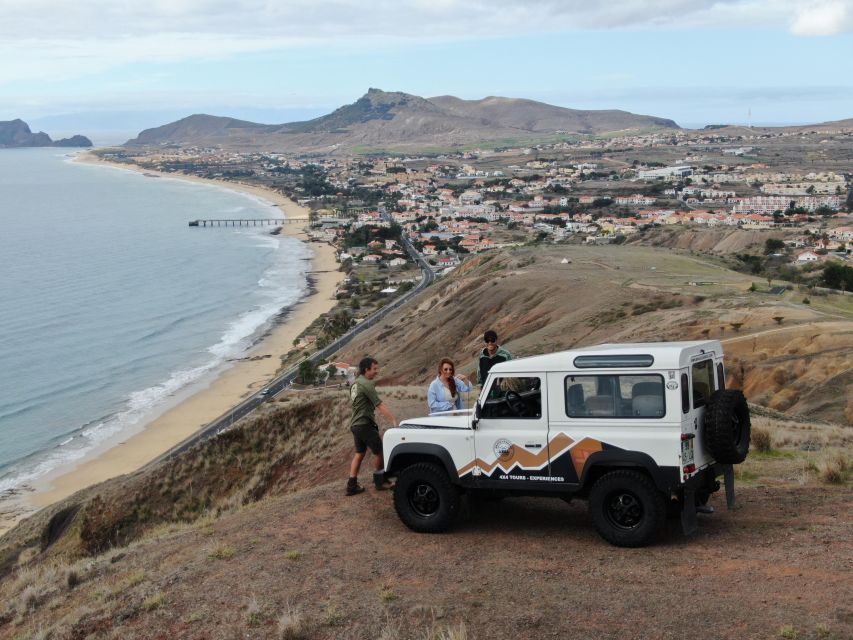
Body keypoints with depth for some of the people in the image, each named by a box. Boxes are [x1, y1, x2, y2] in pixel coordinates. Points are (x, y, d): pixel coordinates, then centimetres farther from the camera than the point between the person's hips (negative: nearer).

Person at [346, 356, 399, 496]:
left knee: (360, 453, 13)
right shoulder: (366, 384, -17)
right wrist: (394, 420, -26)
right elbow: (379, 405, -23)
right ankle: (380, 481, 15)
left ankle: (352, 485, 10)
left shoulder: (355, 384, 12)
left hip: (355, 424, 9)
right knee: (379, 452, 4)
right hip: (365, 424, -9)